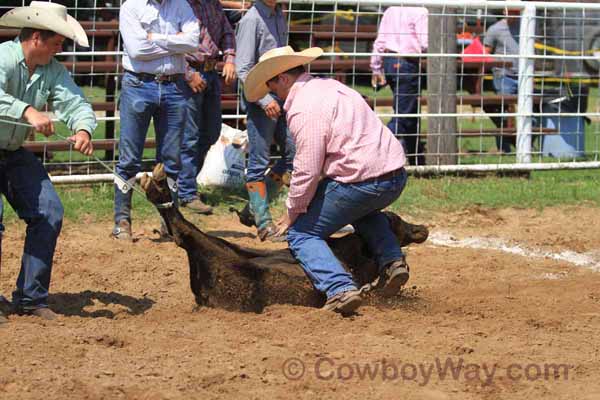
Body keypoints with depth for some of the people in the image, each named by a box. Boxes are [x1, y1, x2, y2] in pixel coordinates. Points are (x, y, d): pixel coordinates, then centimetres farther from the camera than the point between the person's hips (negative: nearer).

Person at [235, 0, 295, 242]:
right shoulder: (252, 20, -12)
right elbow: (243, 69, -15)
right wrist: (265, 100, -21)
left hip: (281, 97, 8)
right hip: (260, 99, -8)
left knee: (294, 152, 7)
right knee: (259, 162, -2)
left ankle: (255, 208, 17)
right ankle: (264, 224, 0)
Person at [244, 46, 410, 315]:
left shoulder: (304, 108, -11)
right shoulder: (329, 87, 19)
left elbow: (307, 170, -15)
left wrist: (292, 212, 1)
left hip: (362, 180, -9)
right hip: (396, 175, 9)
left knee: (300, 233, 2)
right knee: (363, 210, 41)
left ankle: (340, 289, -17)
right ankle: (393, 261, 19)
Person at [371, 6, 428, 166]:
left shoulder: (391, 11, 13)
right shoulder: (420, 12, -10)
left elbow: (379, 42, 13)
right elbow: (425, 44, -16)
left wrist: (376, 69, 17)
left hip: (388, 62, 8)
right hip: (407, 63, -8)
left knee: (411, 116, 18)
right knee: (403, 116, -6)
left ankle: (418, 161, 26)